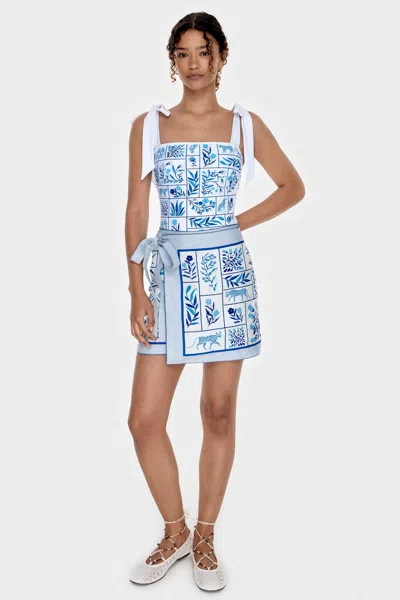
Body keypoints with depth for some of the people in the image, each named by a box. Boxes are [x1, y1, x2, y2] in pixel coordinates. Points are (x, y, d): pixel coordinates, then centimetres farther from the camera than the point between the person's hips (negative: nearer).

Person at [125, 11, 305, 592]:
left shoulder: (245, 125, 5)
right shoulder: (148, 126, 5)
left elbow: (293, 186, 14)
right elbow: (136, 210, 2)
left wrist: (240, 222, 2)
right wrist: (136, 289, -4)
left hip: (227, 274, 0)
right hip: (170, 275, 1)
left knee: (219, 412, 6)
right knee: (144, 419, -2)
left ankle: (204, 536, 25)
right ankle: (175, 532, 22)